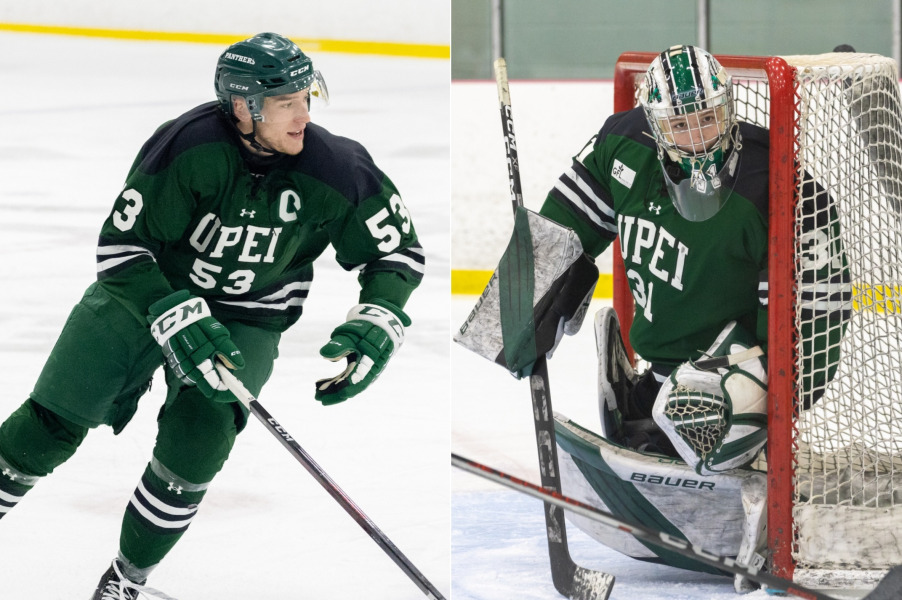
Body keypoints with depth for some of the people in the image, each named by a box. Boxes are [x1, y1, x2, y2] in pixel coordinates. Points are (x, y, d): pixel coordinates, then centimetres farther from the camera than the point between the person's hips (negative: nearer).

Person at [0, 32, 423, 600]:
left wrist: (376, 328, -20)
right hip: (148, 291, -1)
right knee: (54, 424, -3)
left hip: (246, 321, 1)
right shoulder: (188, 147, -28)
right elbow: (120, 248, -23)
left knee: (199, 435, -21)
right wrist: (177, 321, -33)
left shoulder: (333, 168, -20)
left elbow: (400, 249, -6)